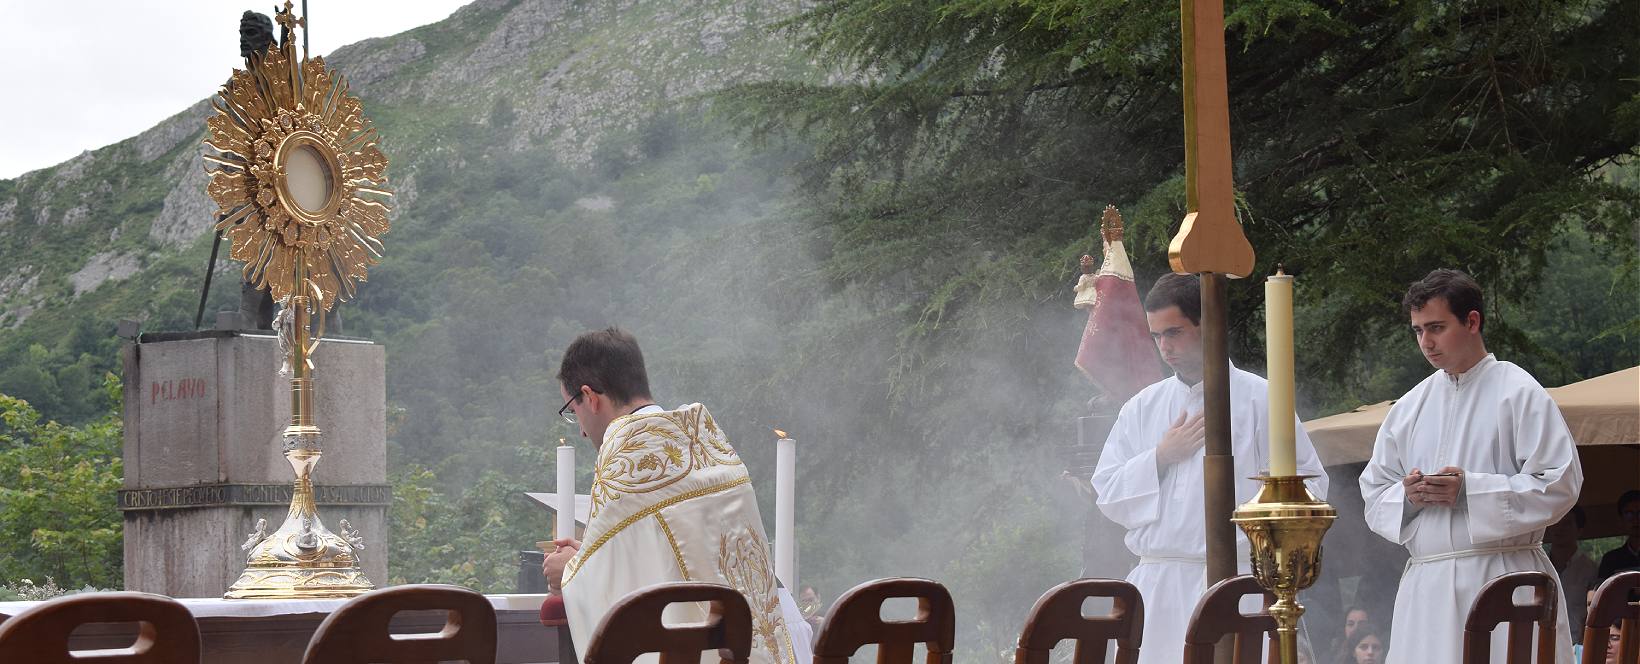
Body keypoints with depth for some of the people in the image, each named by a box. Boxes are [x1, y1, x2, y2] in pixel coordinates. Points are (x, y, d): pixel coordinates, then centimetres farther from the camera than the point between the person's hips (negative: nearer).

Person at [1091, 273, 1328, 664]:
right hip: (1159, 584, 4)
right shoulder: (1142, 408, 16)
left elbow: (1308, 484, 2)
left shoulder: (1259, 400, 3)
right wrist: (1160, 458, -1)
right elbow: (1108, 494, 13)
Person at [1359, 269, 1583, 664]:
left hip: (1502, 575, -4)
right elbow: (1375, 496, 18)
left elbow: (1560, 485, -7)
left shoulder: (1519, 393, 0)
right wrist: (1407, 496, -5)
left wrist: (1470, 490, -14)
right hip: (1426, 586, 5)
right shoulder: (1409, 409, 16)